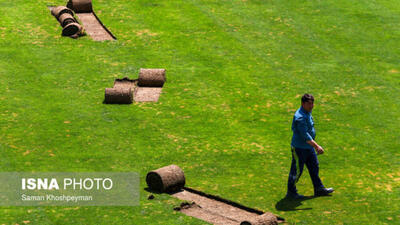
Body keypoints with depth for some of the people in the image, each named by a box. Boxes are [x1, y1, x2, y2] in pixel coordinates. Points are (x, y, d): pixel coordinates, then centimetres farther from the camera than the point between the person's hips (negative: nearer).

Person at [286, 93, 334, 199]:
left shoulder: (308, 113, 6)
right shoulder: (300, 117, -27)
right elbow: (305, 135, -31)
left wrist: (314, 146, 24)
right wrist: (316, 146, -31)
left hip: (309, 147, 10)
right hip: (299, 148, -10)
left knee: (314, 167, 17)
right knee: (297, 170, 3)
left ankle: (319, 188, 30)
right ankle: (291, 192, 17)